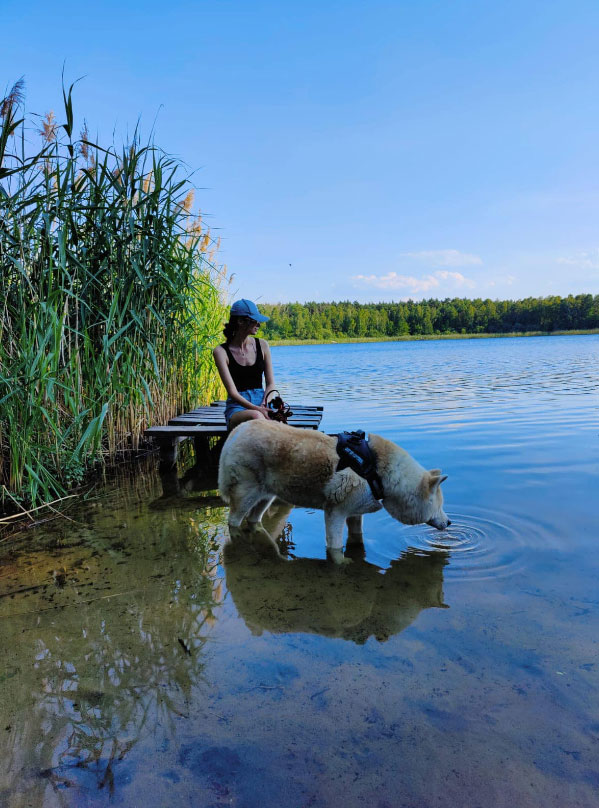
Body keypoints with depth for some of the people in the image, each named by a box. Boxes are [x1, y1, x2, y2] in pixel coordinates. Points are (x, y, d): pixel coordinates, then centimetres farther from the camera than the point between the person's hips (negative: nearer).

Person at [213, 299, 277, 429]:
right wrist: (257, 409, -24)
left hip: (261, 400, 3)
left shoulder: (262, 345, 9)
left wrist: (264, 405, -11)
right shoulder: (221, 351, -3)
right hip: (237, 407, -3)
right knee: (256, 416, -38)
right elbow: (232, 392, -10)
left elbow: (270, 384, 10)